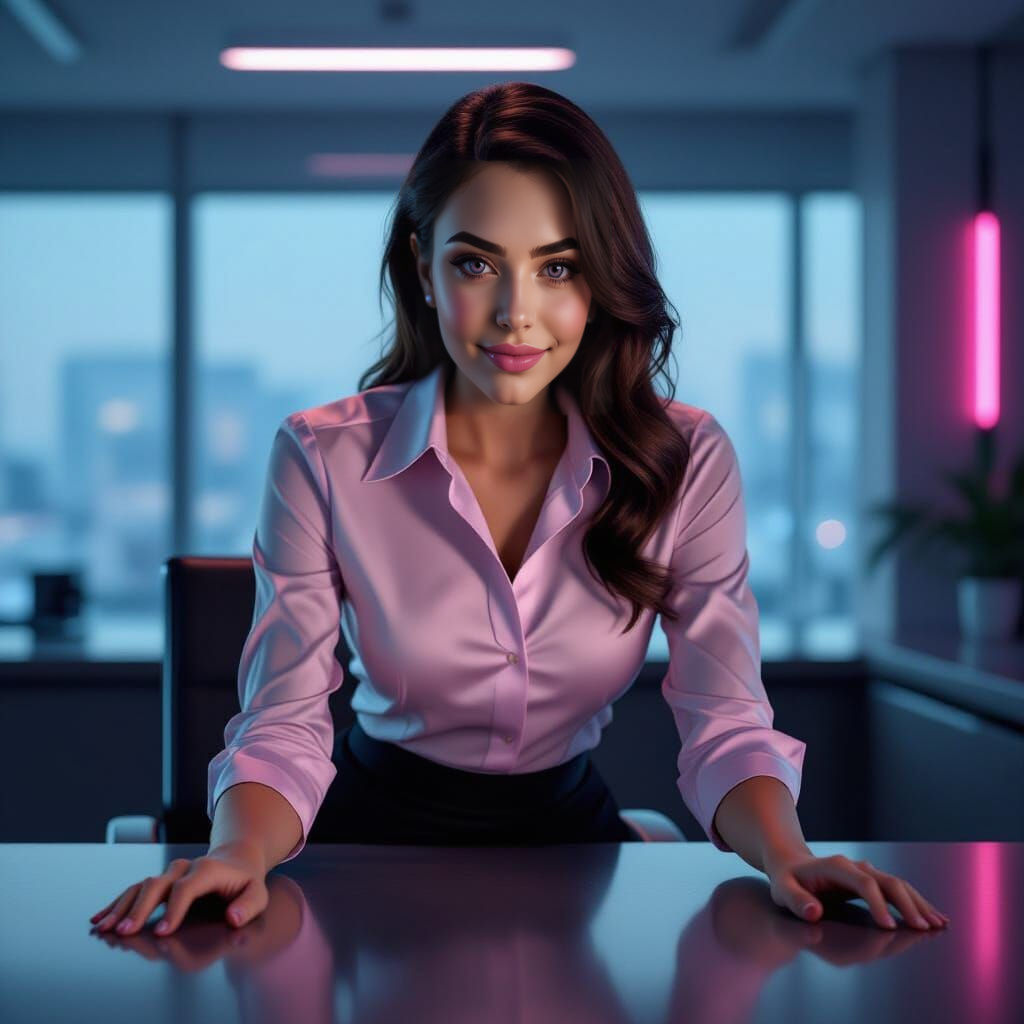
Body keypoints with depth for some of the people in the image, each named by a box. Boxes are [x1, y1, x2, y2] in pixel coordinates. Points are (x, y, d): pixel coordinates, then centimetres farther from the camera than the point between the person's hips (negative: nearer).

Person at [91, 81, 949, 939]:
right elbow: (285, 727, -13)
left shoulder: (685, 460, -7)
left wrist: (786, 856, -30)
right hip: (377, 837, -1)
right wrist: (239, 853, -34)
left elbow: (725, 724, -10)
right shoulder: (322, 458, -11)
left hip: (571, 834, 2)